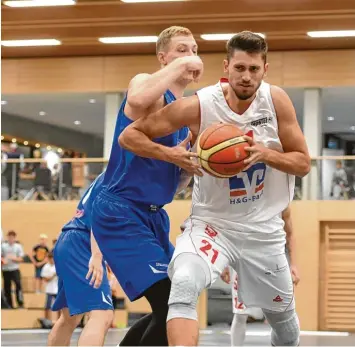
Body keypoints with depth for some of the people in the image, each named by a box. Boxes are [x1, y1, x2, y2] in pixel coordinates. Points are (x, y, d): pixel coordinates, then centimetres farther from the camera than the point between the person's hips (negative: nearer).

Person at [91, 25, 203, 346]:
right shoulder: (146, 83, -8)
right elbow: (137, 100, -37)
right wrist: (180, 66, -25)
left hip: (154, 215, 10)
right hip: (121, 212, -9)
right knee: (170, 305, -18)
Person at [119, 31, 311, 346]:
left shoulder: (276, 101, -10)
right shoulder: (198, 106, -18)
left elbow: (303, 163, -4)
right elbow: (129, 136, -11)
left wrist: (265, 154, -23)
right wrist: (170, 154, -28)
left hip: (264, 228, 3)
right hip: (212, 222, -3)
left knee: (283, 315, 19)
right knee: (184, 285, -34)